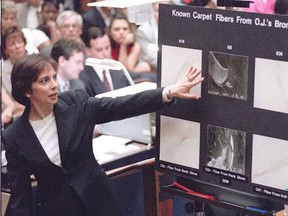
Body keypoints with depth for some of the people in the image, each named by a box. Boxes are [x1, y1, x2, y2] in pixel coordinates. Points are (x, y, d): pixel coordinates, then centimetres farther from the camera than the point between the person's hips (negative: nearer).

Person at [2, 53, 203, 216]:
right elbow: (20, 194, -6)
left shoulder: (75, 103, -8)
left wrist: (170, 92, -25)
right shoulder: (14, 137, -10)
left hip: (97, 200, 2)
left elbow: (123, 106, -14)